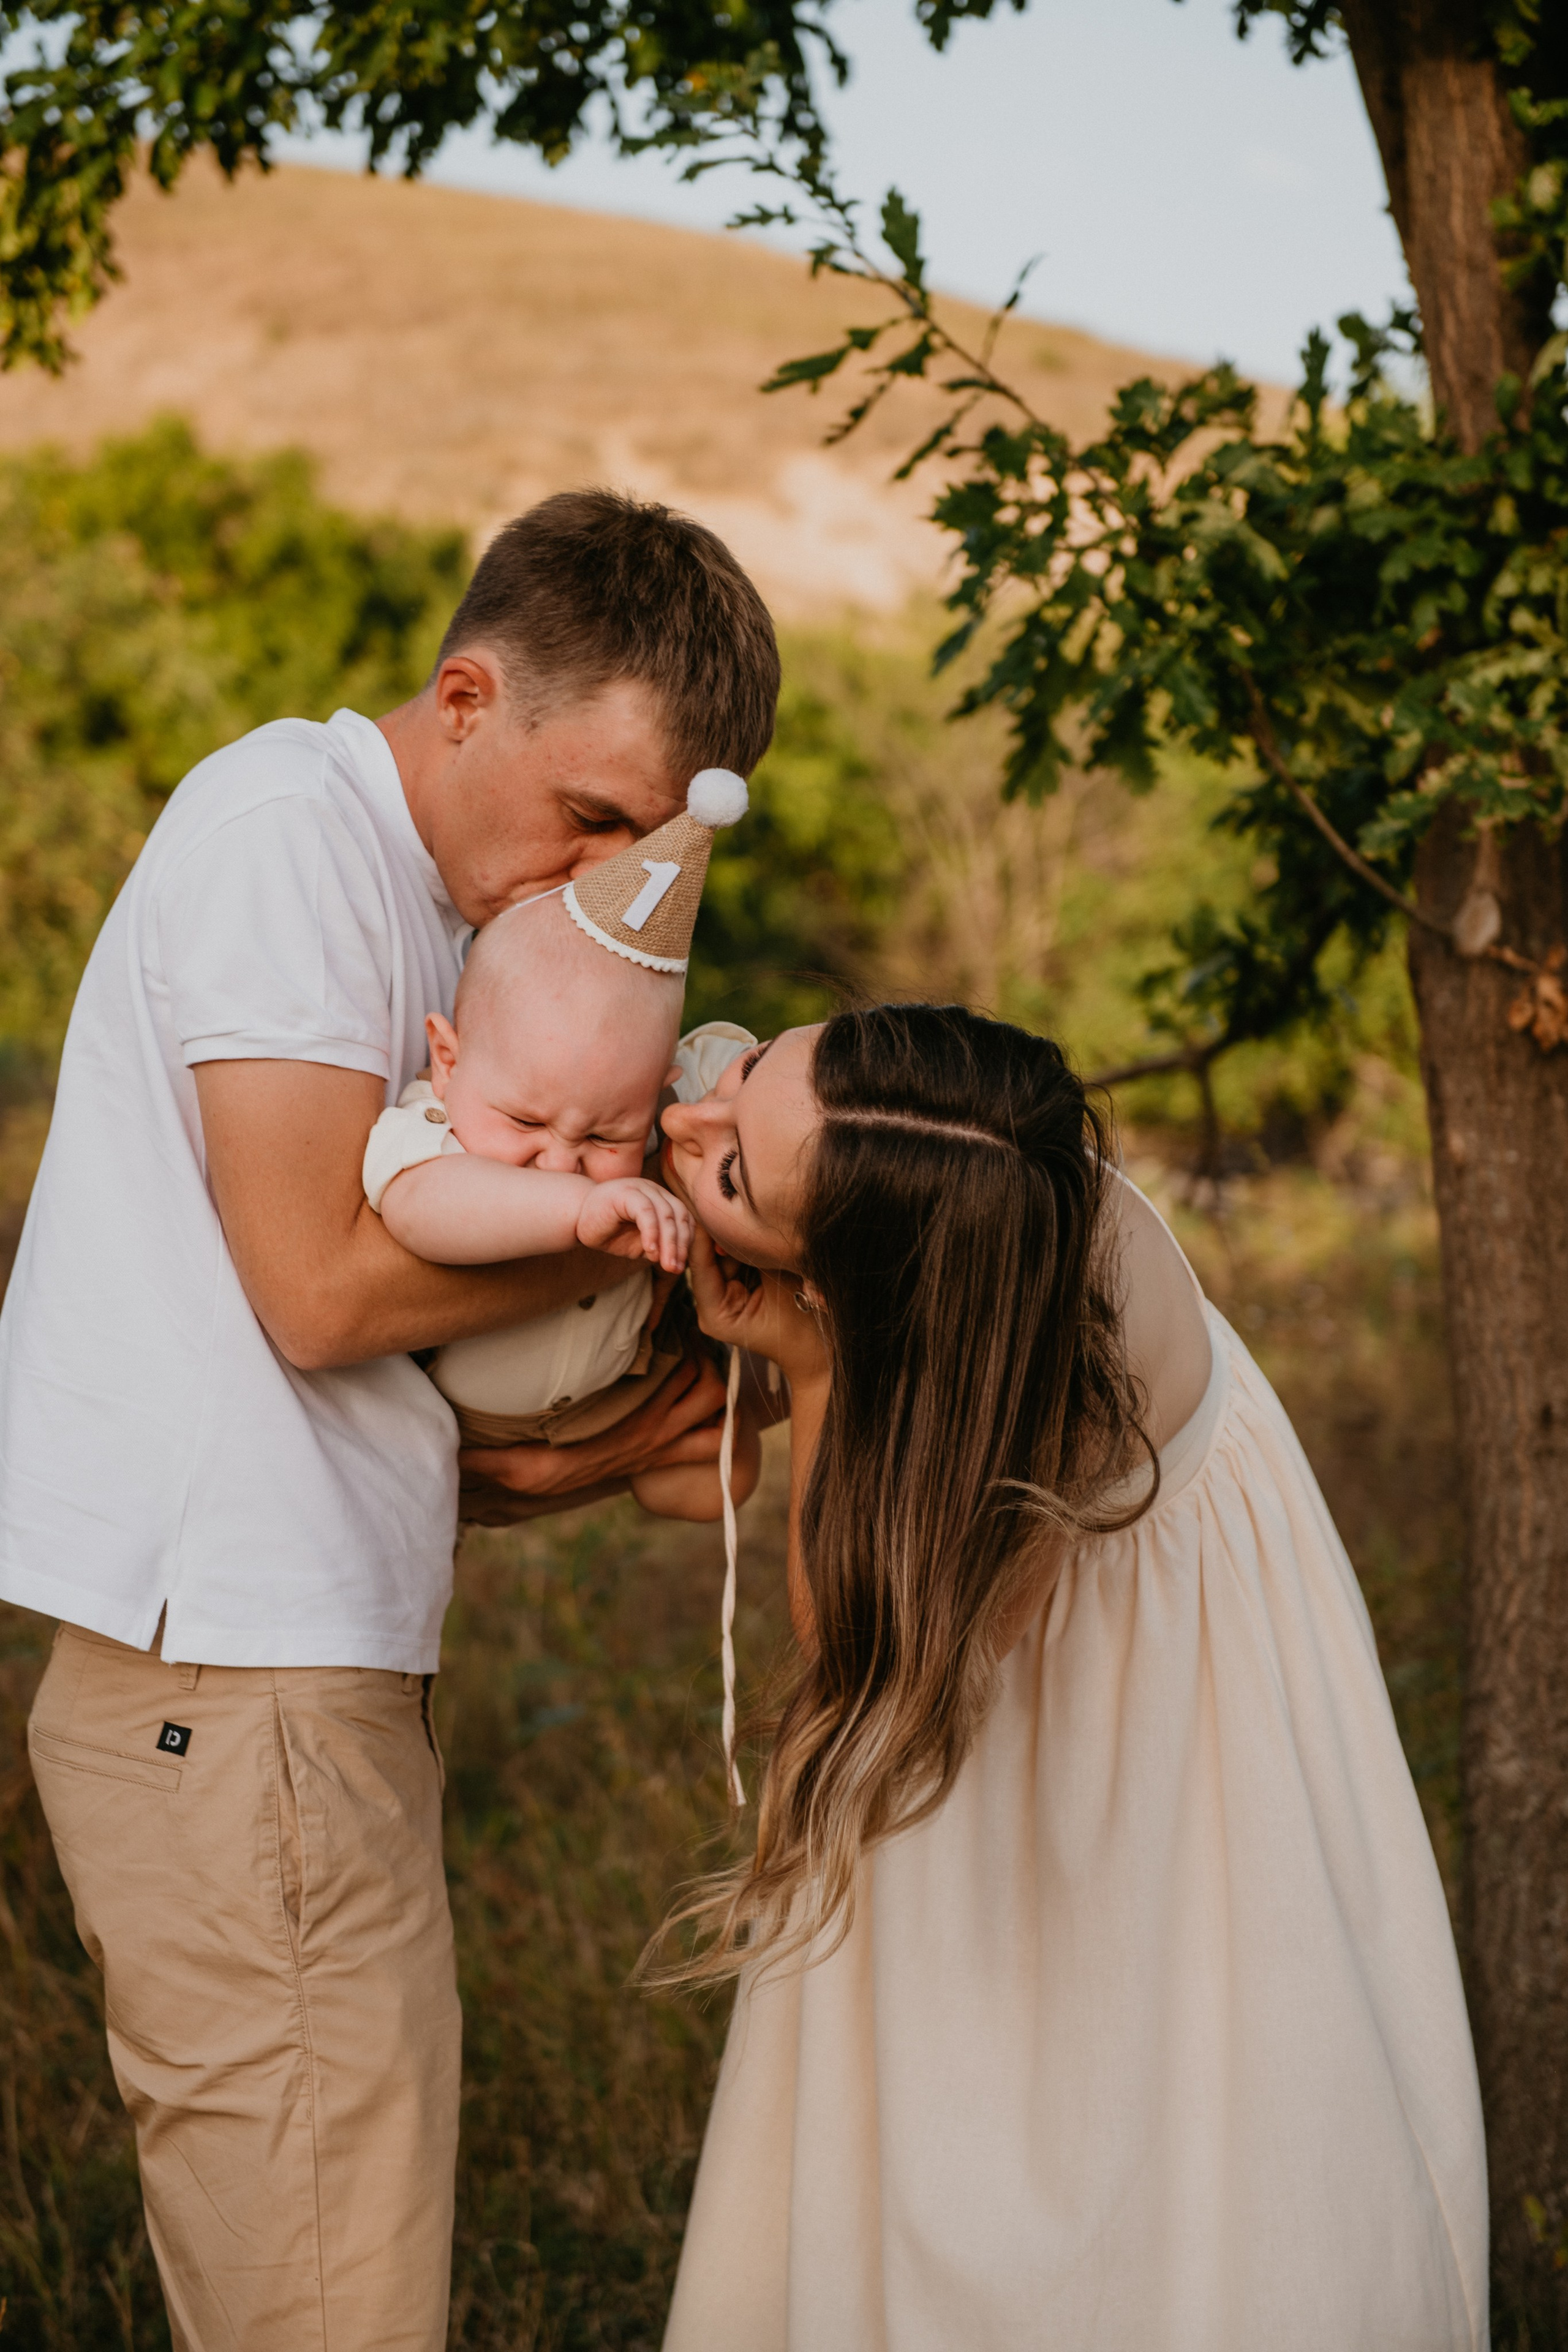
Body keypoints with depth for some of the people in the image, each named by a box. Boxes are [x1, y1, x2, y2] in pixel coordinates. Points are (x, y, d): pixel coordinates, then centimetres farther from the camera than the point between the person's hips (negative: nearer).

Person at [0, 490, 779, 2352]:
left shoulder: (419, 907, 21)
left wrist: (568, 1459, 2)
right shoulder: (286, 824, -7)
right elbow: (323, 1280, -16)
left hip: (310, 1675, 10)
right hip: (237, 1701, -10)